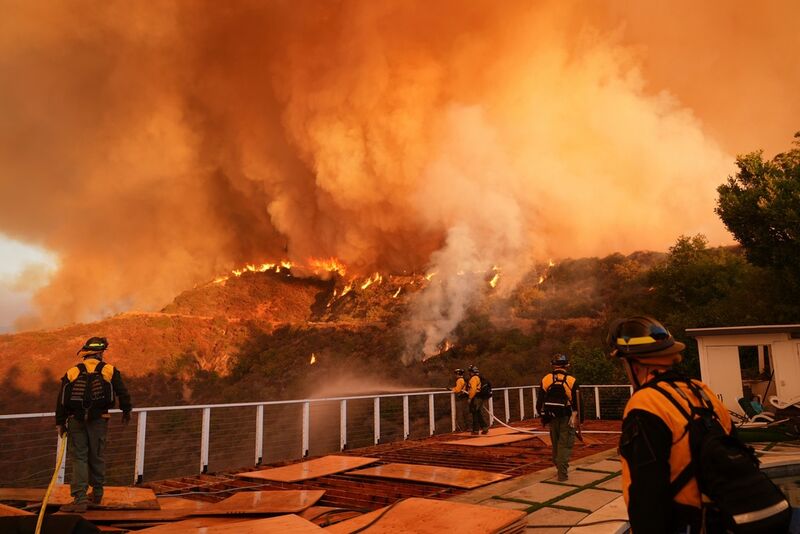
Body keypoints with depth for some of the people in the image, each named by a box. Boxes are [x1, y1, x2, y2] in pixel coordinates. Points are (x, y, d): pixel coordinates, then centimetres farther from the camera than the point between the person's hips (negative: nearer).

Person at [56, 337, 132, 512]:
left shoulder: (72, 372, 6)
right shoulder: (109, 370, 1)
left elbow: (61, 399, 2)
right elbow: (122, 392, 1)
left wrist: (60, 422, 9)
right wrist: (126, 411, 16)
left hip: (76, 420, 1)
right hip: (99, 419, -1)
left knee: (78, 458, 5)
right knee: (97, 457, 13)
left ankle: (80, 498, -3)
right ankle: (97, 493, 26)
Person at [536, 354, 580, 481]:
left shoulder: (545, 379, -1)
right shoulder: (572, 381, -8)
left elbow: (540, 400, 3)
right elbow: (577, 402, -7)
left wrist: (542, 413, 13)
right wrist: (577, 417, 0)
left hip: (552, 417, 3)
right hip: (567, 417, -3)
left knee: (556, 443, 18)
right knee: (565, 444, 0)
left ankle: (559, 465, 32)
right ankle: (562, 473, -4)